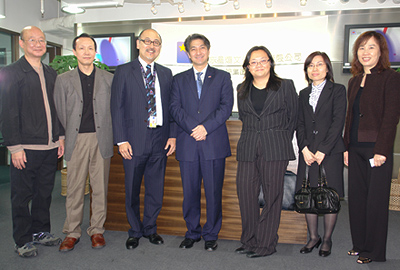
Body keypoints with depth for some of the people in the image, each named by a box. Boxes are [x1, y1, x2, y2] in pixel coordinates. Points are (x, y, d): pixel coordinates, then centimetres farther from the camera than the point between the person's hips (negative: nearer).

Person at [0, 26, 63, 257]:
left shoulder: (51, 73, 13)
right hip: (26, 148, -5)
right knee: (22, 195, 6)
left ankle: (40, 231, 31)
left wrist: (60, 136, 11)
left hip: (50, 147, 5)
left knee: (45, 192, 15)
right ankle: (23, 240, 21)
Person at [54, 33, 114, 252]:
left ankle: (97, 230, 20)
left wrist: (108, 132, 5)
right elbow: (60, 112, 8)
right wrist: (67, 136, 5)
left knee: (100, 187, 6)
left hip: (101, 139, 0)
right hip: (76, 140, 0)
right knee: (74, 188, 4)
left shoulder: (108, 78, 8)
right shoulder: (63, 80, 8)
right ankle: (72, 232, 19)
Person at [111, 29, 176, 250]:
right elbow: (117, 107, -4)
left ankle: (150, 228, 30)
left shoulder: (166, 73, 12)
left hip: (160, 140, 3)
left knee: (156, 189, 10)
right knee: (132, 190, 9)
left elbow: (171, 106, 11)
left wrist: (172, 135, 2)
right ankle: (135, 231, 28)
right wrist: (121, 140, -11)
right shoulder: (124, 72, 1)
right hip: (134, 140, -3)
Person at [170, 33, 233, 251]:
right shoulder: (179, 79, 15)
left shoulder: (222, 77, 11)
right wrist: (193, 128, -12)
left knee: (213, 192, 4)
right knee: (190, 192, 8)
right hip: (187, 144, 2)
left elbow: (226, 106, -1)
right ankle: (192, 232, 25)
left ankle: (211, 235, 20)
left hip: (214, 143, -1)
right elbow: (174, 108, 3)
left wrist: (206, 127, -13)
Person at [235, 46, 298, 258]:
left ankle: (266, 244, 14)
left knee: (272, 196, 1)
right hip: (247, 149, 3)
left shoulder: (285, 86, 6)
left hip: (275, 150, -2)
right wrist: (252, 138, 12)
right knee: (245, 192, 0)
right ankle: (249, 241, 17)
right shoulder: (242, 89, 15)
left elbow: (293, 118, 7)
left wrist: (281, 143, 5)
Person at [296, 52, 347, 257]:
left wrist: (322, 151, -12)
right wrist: (304, 149, -6)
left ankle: (327, 240, 18)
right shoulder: (303, 94, 14)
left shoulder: (338, 90, 2)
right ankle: (313, 237, 21)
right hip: (308, 152, 4)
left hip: (330, 151, -3)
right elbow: (299, 124, 9)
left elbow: (338, 122, -7)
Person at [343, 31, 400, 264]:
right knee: (357, 197, 11)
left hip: (377, 148, -6)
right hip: (356, 149, 7)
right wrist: (346, 147, 10)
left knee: (376, 199, 2)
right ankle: (360, 245, 26)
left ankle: (374, 251, 17)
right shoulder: (355, 81, 15)